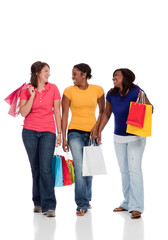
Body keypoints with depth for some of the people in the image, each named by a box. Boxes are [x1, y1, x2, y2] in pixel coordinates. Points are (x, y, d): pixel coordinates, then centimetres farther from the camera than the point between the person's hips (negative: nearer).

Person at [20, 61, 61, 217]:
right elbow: (23, 112, -5)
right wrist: (32, 95, -13)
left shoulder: (53, 89, 1)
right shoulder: (26, 90, 1)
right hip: (30, 132, 1)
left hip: (48, 132, -1)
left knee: (45, 168, -11)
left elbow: (57, 112, 5)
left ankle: (49, 206, -8)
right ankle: (38, 203, 19)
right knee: (35, 168, 7)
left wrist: (59, 133, 3)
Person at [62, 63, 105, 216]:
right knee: (79, 169, -11)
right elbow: (64, 115, -1)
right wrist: (63, 137, -5)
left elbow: (102, 111, 10)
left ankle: (86, 199, 29)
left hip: (92, 133, 2)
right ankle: (82, 205, -6)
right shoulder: (69, 91, -2)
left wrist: (96, 127, -6)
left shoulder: (97, 90, 1)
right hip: (75, 133, -2)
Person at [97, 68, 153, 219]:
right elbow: (106, 113, 11)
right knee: (124, 170, 10)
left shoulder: (135, 92, -17)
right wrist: (99, 132, 10)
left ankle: (136, 207, -9)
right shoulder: (111, 94, -2)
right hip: (119, 137, 6)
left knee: (134, 169, -11)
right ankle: (127, 203, 19)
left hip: (135, 136, -5)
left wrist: (144, 99, -37)